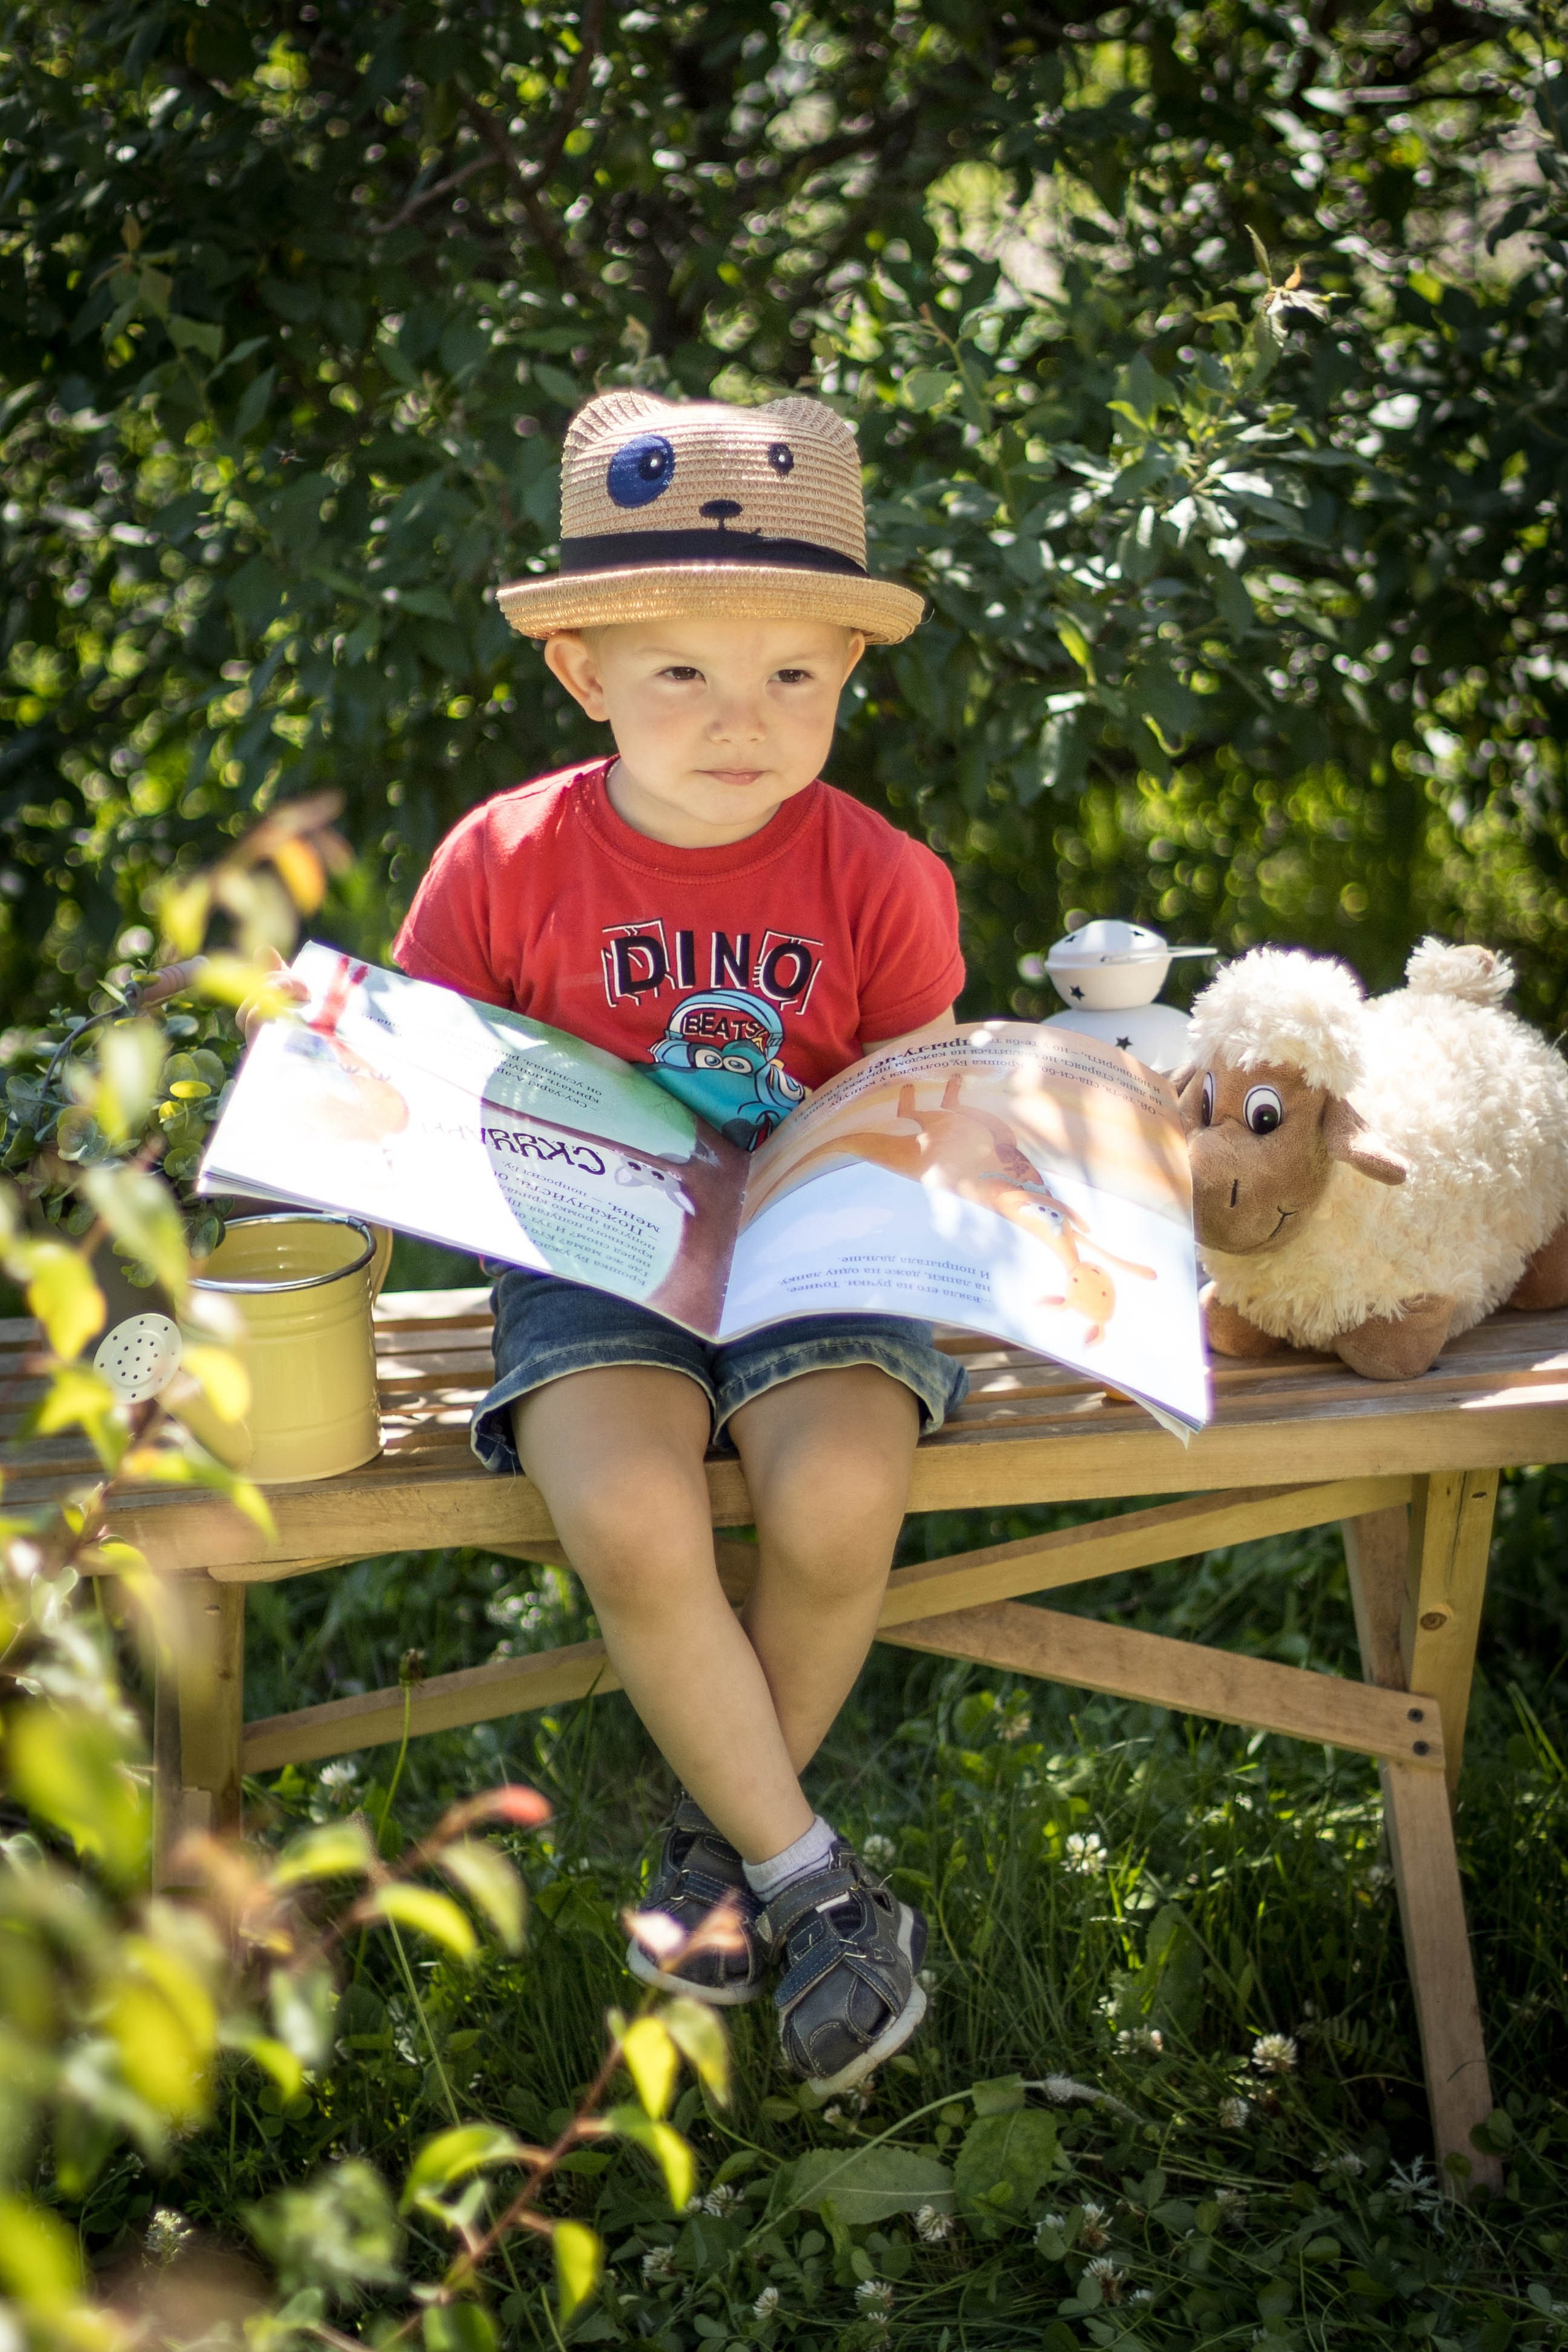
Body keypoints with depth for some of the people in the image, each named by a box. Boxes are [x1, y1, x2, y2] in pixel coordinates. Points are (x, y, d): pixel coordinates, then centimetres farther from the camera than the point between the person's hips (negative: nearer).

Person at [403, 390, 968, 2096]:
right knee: (630, 1521, -30)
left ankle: (717, 1825, 3)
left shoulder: (878, 880, -1)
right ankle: (809, 1878, -8)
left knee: (839, 1506, -28)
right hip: (599, 1264, 0)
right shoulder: (506, 863, -3)